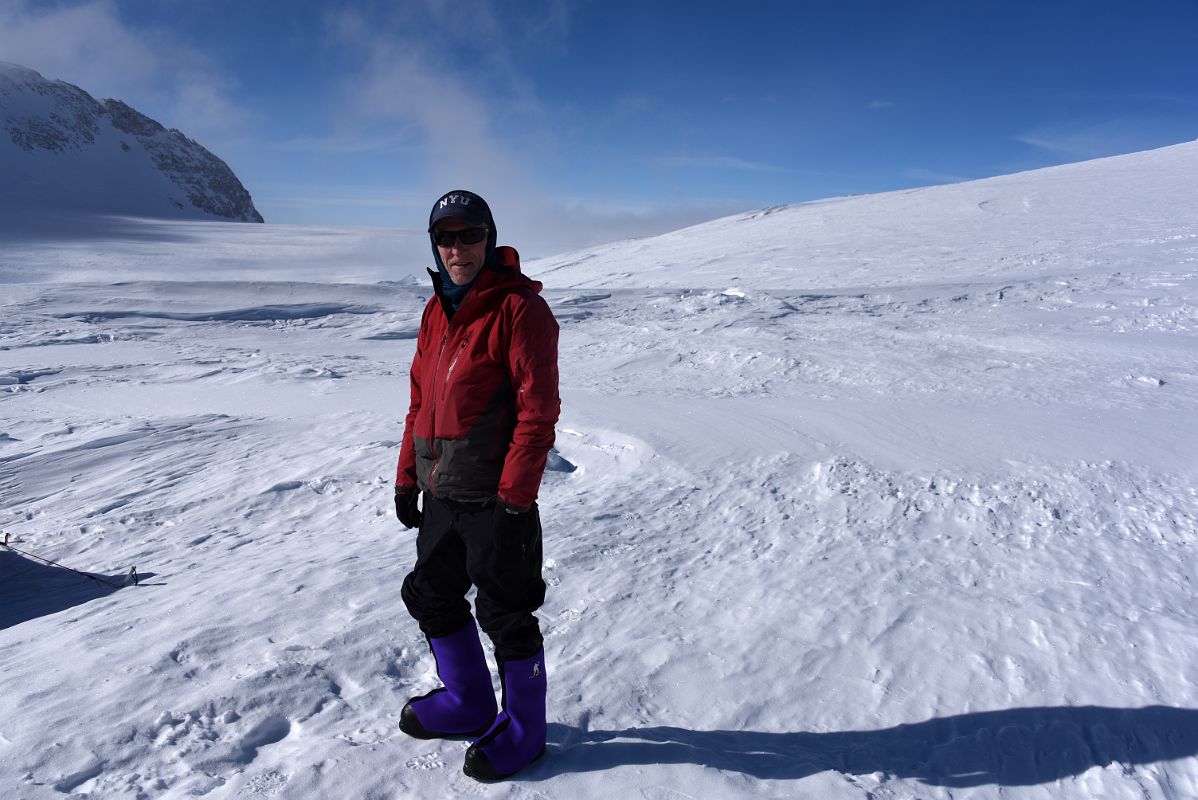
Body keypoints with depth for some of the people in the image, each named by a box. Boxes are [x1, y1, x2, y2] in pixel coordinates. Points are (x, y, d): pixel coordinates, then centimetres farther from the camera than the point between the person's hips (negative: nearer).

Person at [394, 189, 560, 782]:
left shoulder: (518, 308, -13)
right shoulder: (437, 310, 12)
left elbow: (538, 406, -18)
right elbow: (420, 399, 16)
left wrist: (515, 494, -20)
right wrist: (407, 478, 15)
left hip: (496, 497, -9)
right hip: (442, 495, 9)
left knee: (505, 614, 4)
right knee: (430, 595, 20)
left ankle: (523, 727, 28)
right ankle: (470, 703, 41)